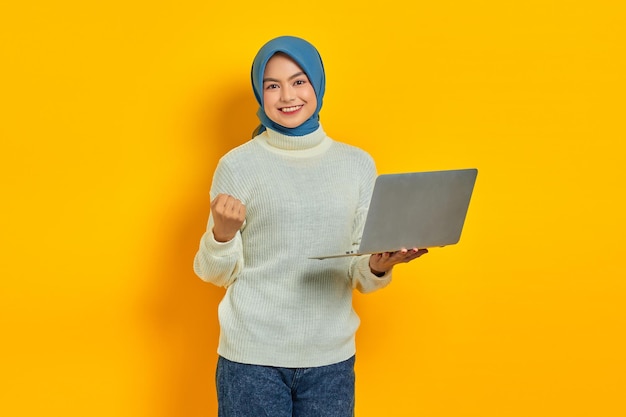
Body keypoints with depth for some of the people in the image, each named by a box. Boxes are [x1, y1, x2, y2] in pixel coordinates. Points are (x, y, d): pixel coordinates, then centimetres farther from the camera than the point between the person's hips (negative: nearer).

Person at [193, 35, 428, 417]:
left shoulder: (359, 164, 5)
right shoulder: (238, 165, -2)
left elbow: (360, 277, 7)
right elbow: (216, 273, 0)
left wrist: (378, 266, -14)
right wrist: (222, 234, -20)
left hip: (331, 358, 2)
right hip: (252, 357, -2)